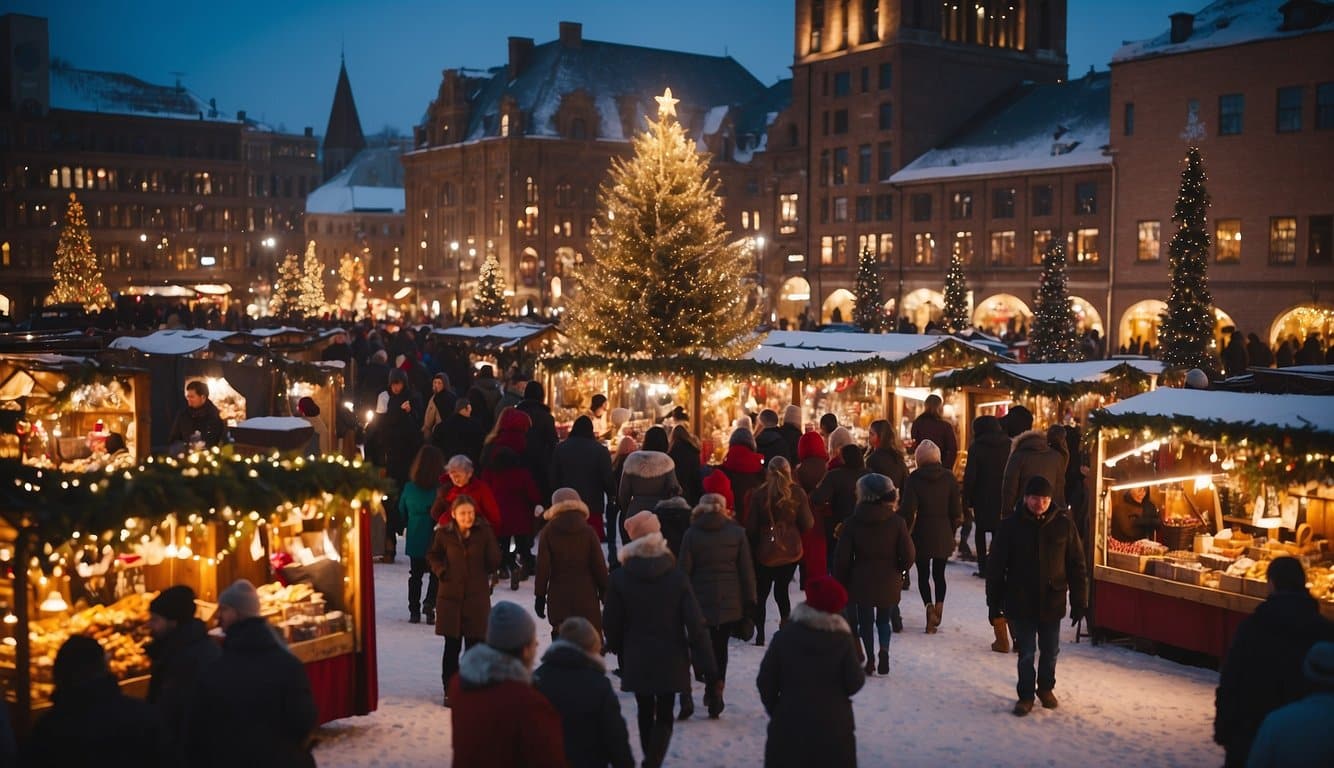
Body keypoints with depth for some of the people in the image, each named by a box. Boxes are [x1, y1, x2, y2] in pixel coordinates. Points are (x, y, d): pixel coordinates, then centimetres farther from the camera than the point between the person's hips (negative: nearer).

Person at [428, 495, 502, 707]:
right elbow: (432, 555, 13)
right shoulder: (444, 534, -4)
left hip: (477, 596, 0)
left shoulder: (484, 532, -6)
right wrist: (441, 570, 1)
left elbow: (494, 562, 0)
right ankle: (450, 691, 18)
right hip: (450, 596, 0)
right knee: (452, 647, 7)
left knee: (475, 646, 4)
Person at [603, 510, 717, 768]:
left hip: (636, 661, 1)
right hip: (670, 660, -1)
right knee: (664, 717, 7)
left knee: (645, 713, 19)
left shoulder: (620, 578, -9)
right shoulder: (677, 577, -9)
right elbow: (695, 624, -11)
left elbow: (611, 623, -3)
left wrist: (618, 649, 17)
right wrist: (707, 666, -5)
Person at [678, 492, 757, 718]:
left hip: (701, 602, -1)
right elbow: (747, 569, 0)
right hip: (731, 603, 2)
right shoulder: (737, 532, 0)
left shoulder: (691, 534, -3)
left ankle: (713, 690, -10)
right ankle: (716, 688, 16)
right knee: (720, 648, 16)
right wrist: (749, 601, 6)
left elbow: (684, 571, -3)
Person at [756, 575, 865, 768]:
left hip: (789, 723, 1)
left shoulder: (785, 636, -5)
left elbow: (765, 681, -2)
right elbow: (854, 683, -7)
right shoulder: (843, 639, -8)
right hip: (833, 725, 0)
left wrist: (773, 708, 14)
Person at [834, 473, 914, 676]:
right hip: (889, 583, 1)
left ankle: (870, 659, 3)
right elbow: (908, 555, -9)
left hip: (861, 582, -1)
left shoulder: (853, 522, -8)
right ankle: (884, 650, -6)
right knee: (883, 620, 17)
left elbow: (842, 557, -7)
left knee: (865, 621, 11)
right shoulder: (896, 522, -7)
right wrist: (898, 570, 11)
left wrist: (840, 581, 5)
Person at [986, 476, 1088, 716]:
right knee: (1026, 653, 5)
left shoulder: (1064, 525, -4)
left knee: (1050, 651, 15)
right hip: (1020, 603, -2)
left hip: (1052, 602, 2)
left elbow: (1076, 566, 1)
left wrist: (1079, 602, 0)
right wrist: (994, 604, -4)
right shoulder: (1010, 526, -8)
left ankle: (1046, 688, 37)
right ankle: (1026, 695, 22)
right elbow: (995, 567, -4)